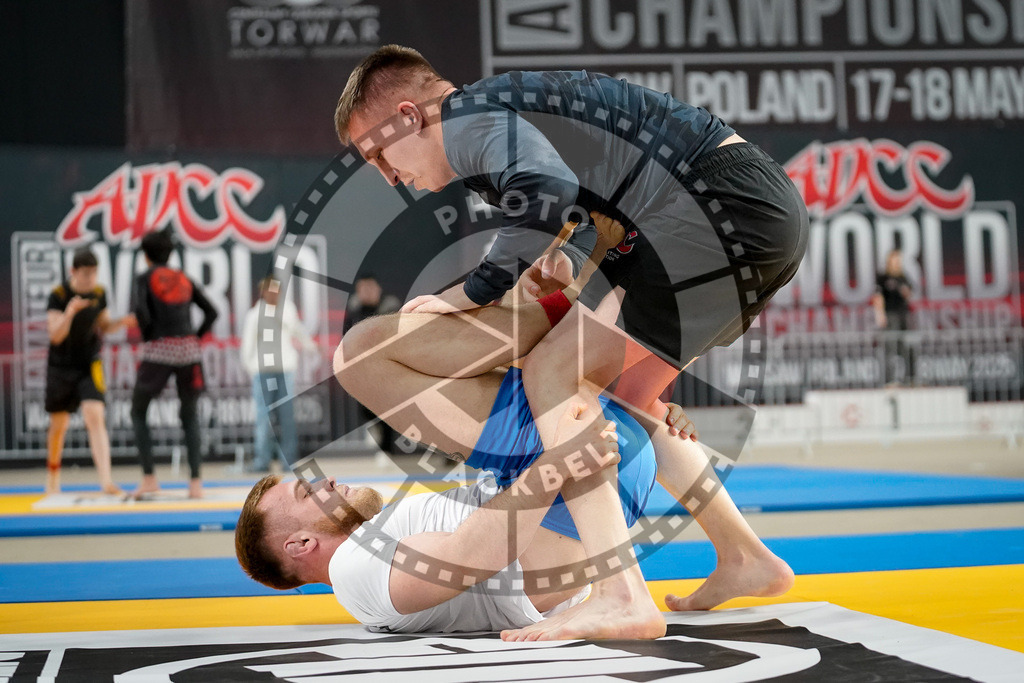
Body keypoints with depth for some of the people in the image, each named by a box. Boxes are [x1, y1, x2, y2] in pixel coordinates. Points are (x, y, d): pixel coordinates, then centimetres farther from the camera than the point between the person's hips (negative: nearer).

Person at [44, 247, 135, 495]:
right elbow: (55, 336, -20)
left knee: (95, 418, -16)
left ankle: (106, 479, -23)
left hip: (90, 365, 1)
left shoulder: (99, 293, -1)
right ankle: (53, 475, 33)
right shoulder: (58, 295, -13)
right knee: (59, 425, 9)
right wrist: (70, 312, -36)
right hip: (61, 366, -1)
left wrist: (121, 322, -8)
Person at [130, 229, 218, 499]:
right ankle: (195, 481, 0)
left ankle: (149, 478, 1)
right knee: (190, 415, 11)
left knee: (138, 411, 12)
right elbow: (211, 312, 7)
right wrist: (195, 336, 9)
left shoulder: (144, 278, 3)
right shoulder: (183, 279, 14)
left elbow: (139, 310, -15)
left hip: (159, 349, -3)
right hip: (188, 350, 3)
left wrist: (148, 335, 0)